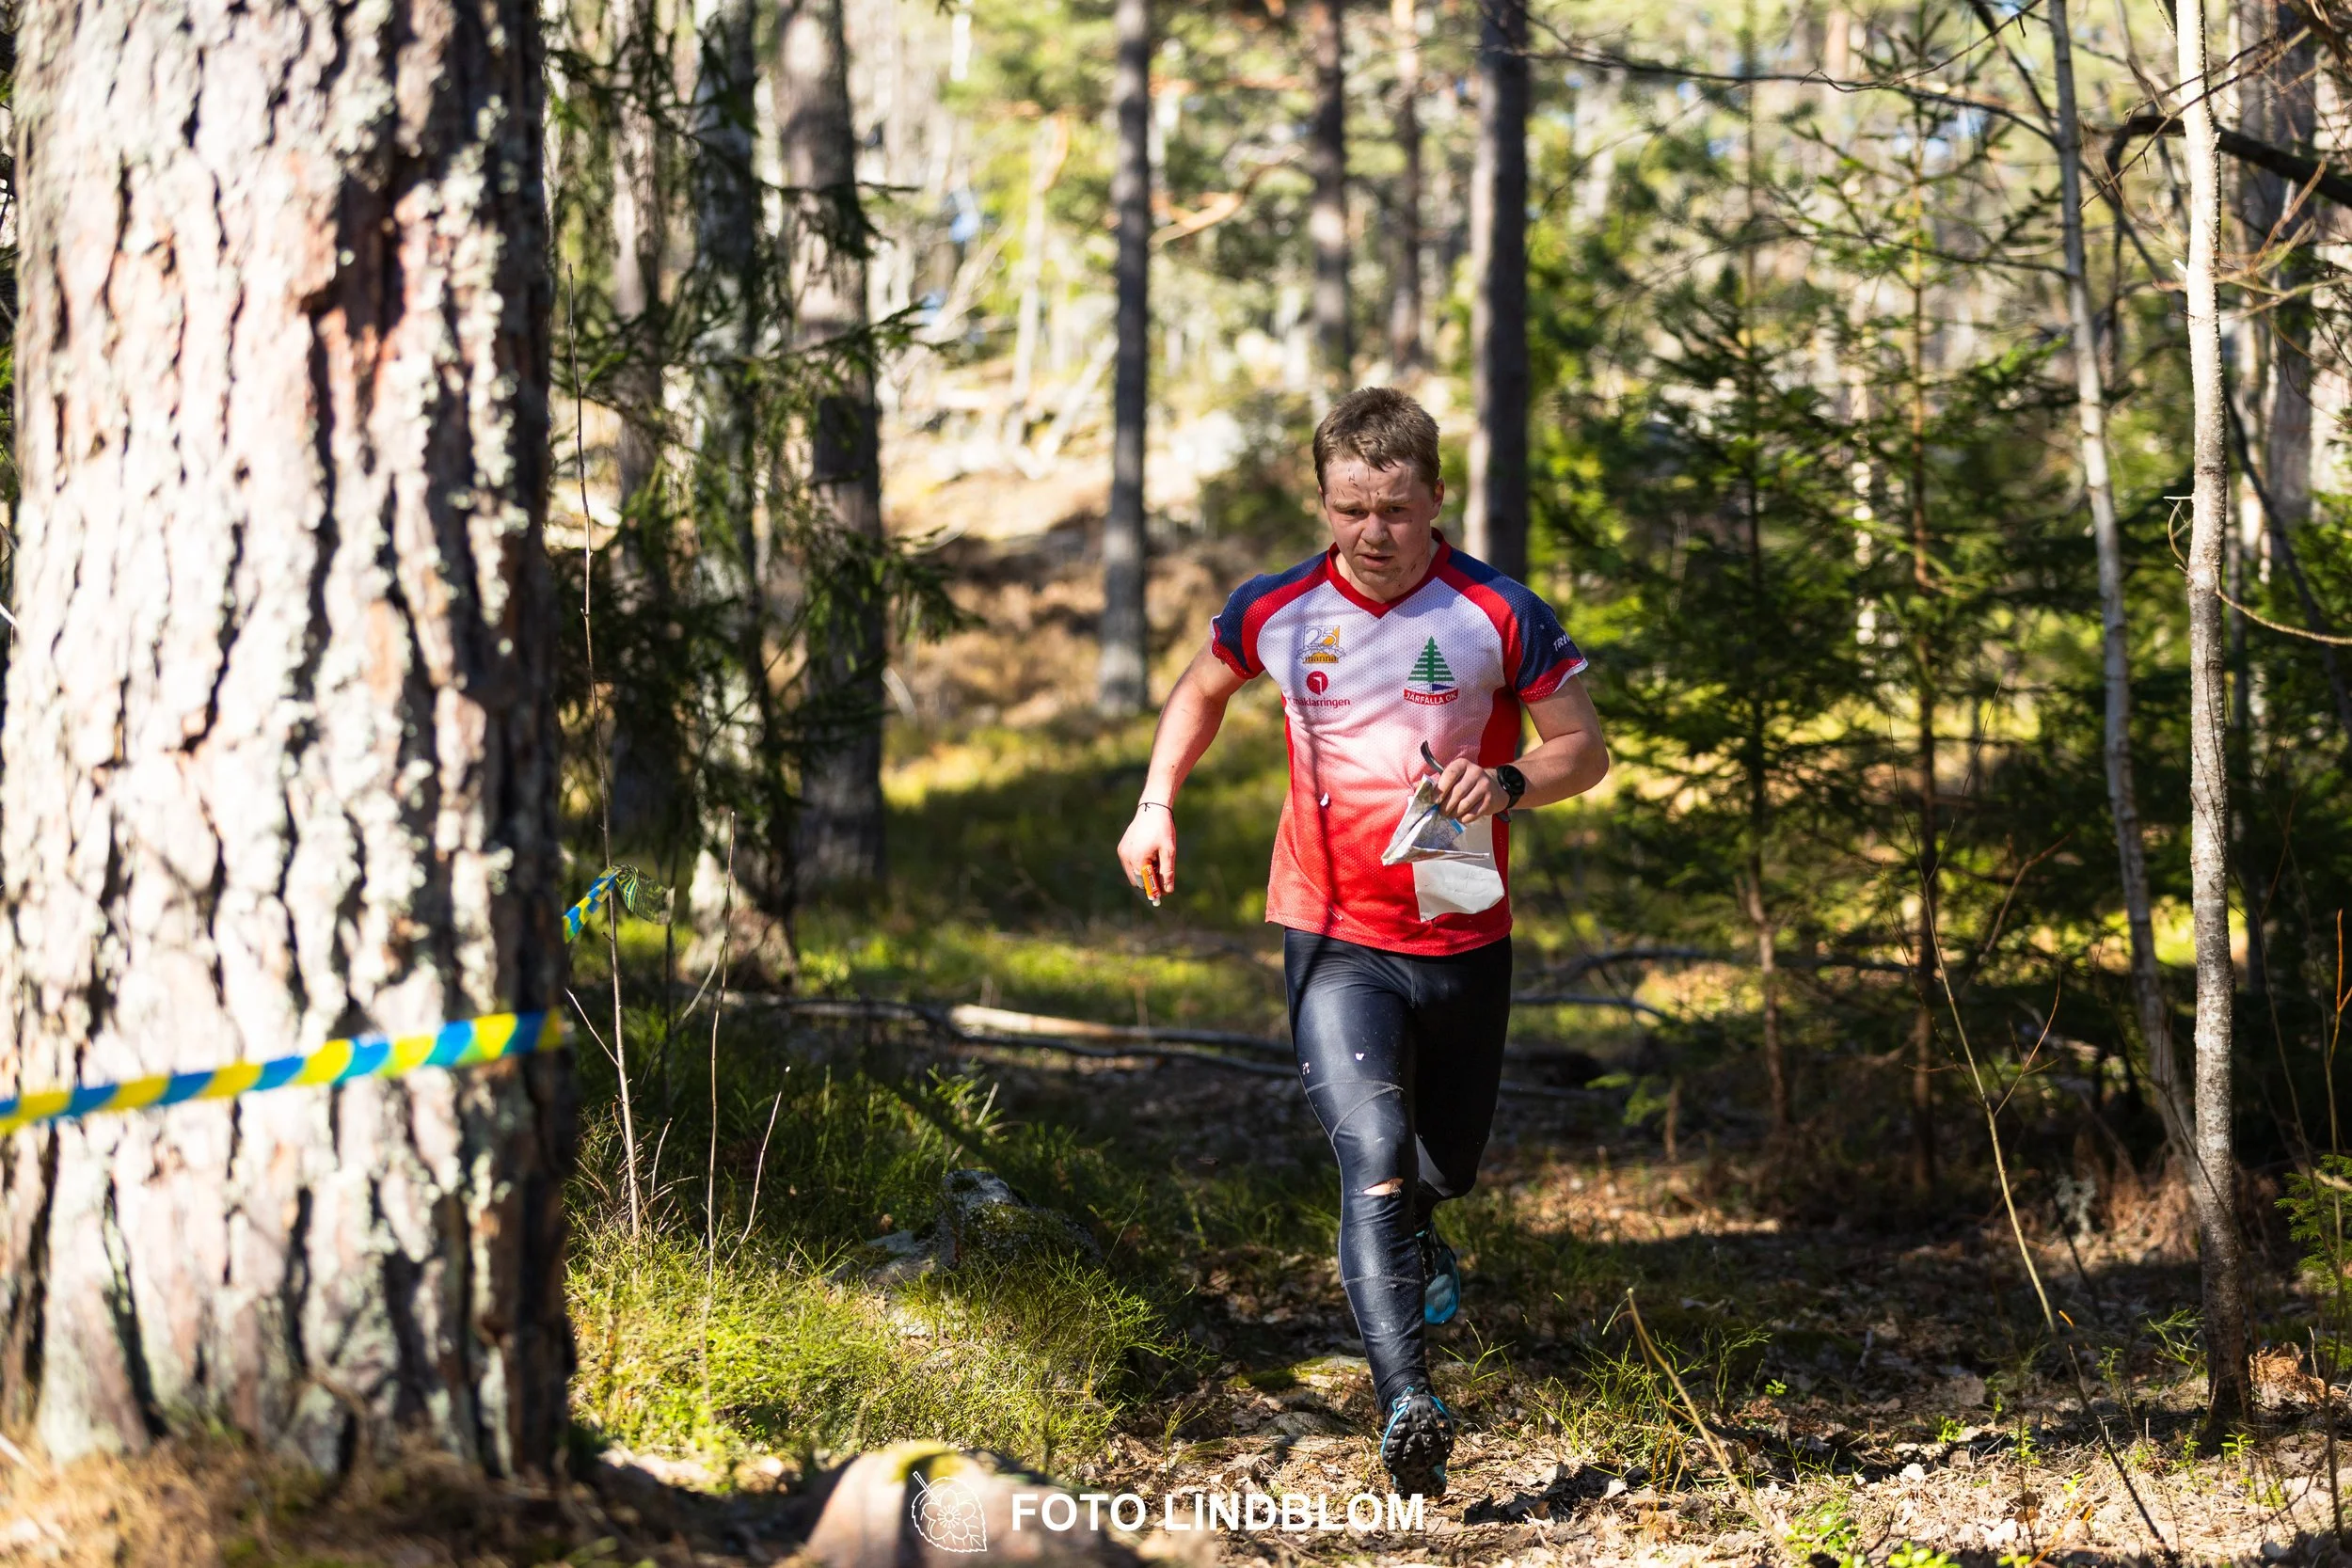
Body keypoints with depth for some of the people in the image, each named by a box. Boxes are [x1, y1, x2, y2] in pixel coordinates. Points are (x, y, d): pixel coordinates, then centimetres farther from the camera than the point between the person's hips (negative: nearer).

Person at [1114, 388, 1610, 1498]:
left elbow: (1585, 749, 0)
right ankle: (1405, 1405, -32)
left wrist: (1505, 783, -21)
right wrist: (1157, 801, 7)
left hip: (1463, 940, 1)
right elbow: (1202, 689, 20)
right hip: (1335, 944, -1)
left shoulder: (1498, 615, -8)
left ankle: (1414, 1234, 58)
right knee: (1374, 1156, -22)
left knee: (1442, 1167, 18)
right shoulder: (1276, 611, -2)